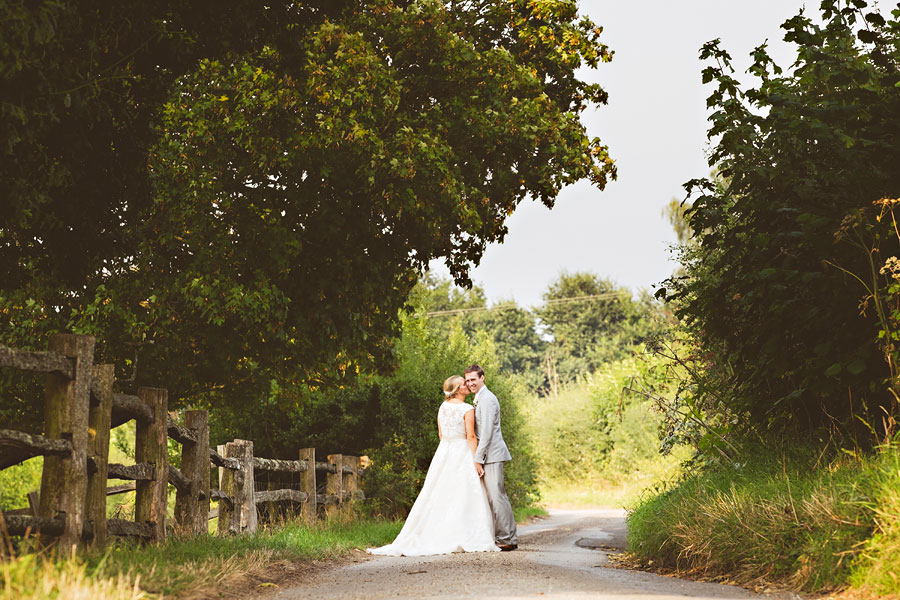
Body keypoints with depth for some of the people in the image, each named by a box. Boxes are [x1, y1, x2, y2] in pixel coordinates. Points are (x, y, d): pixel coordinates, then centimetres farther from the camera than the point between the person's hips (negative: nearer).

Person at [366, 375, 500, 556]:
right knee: (465, 498, -2)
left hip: (443, 453, 6)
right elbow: (471, 437, -14)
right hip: (462, 453, -6)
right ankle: (469, 540, -3)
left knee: (436, 497, 9)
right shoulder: (467, 409, -12)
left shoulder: (442, 407, 8)